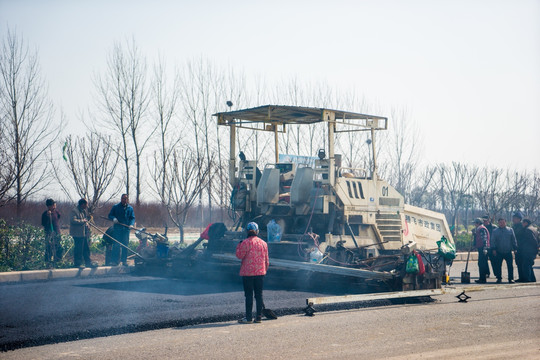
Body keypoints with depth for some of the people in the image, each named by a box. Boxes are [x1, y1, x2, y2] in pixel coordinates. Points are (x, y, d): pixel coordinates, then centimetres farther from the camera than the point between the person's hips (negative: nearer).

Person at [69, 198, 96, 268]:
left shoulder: (84, 211, 18)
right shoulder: (74, 211, -12)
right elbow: (73, 220, -24)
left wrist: (88, 218, 11)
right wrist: (82, 221, -21)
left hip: (85, 233, 9)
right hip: (78, 233, -9)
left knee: (86, 248, 13)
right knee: (78, 249, -5)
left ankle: (88, 262, 19)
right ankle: (78, 263, 2)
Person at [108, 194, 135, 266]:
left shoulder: (130, 208, 10)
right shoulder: (116, 207, 5)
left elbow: (133, 218, 10)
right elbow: (110, 215, 8)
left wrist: (131, 224, -9)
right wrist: (114, 218, -13)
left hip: (126, 228, 2)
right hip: (117, 228, -2)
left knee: (125, 244, 4)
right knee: (116, 244, -5)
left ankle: (124, 260, 12)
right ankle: (115, 260, 0)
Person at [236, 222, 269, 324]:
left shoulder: (245, 243, -11)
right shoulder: (263, 243, 6)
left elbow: (239, 255, -9)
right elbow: (266, 260, 11)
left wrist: (239, 246, 6)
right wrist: (265, 270, 23)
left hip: (248, 273, -4)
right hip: (260, 273, 4)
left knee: (249, 295, -1)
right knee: (259, 295, 9)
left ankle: (248, 318, 0)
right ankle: (259, 316, 11)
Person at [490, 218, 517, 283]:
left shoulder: (510, 230, 9)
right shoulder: (495, 231, 8)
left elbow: (513, 240, 10)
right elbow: (493, 241, 5)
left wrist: (515, 248, 4)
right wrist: (493, 249, -6)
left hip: (508, 252, 0)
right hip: (499, 252, 0)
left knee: (510, 265, -3)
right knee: (498, 266, 1)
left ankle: (511, 278, 4)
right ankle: (499, 278, 11)